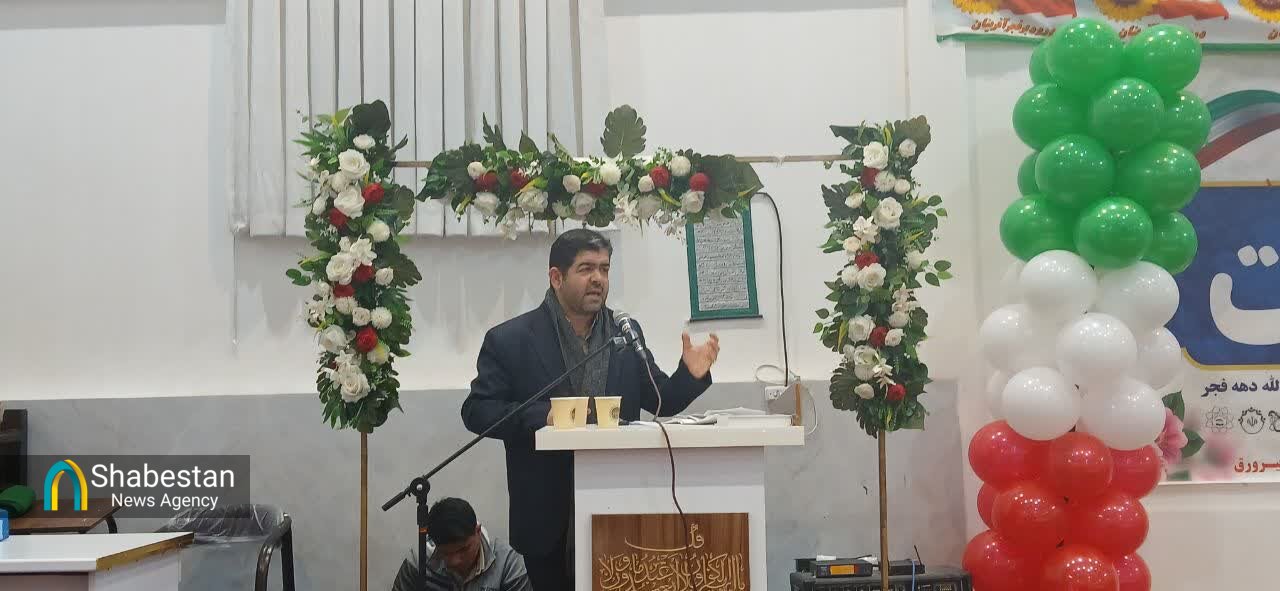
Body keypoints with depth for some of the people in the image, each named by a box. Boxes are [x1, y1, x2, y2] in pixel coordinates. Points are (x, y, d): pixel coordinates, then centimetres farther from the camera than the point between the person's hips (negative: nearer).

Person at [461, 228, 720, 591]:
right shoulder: (509, 340, -4)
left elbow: (661, 401, 10)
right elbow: (476, 412, -6)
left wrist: (691, 375, -11)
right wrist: (543, 415, -21)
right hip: (549, 519, -2)